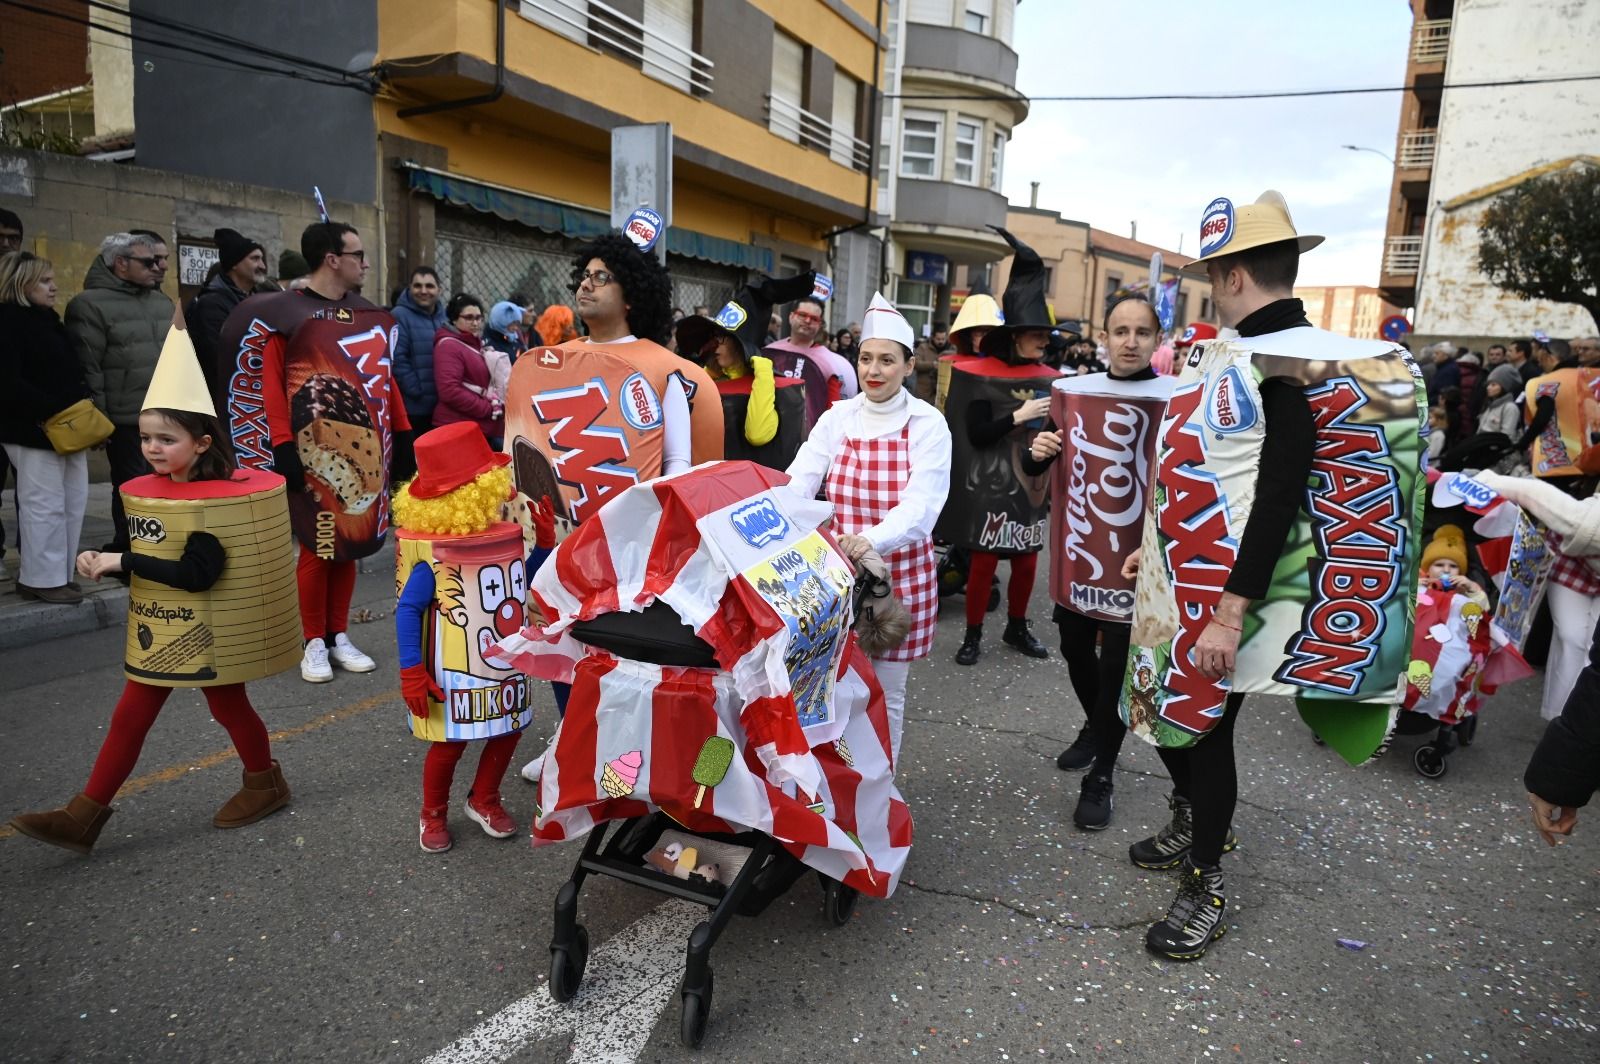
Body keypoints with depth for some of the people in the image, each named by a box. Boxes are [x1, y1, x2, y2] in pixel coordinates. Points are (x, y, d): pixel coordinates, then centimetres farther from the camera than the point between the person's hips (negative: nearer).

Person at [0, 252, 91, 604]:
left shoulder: (48, 320, 18)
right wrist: (53, 411, -22)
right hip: (34, 430, -9)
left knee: (73, 502, 11)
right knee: (45, 505, -4)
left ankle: (57, 573, 20)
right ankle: (42, 579, 4)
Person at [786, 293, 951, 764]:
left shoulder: (927, 425, -8)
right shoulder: (836, 418, 1)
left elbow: (921, 504, -20)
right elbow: (797, 482, -10)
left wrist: (871, 541, -39)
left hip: (899, 575, -2)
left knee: (885, 693, 9)